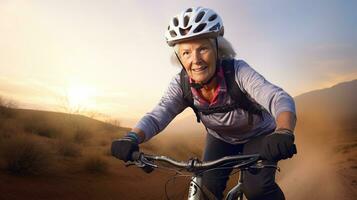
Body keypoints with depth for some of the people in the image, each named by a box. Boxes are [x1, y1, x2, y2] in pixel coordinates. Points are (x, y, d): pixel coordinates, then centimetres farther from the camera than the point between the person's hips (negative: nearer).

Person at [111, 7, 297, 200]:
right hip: (220, 139, 3)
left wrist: (284, 133, -67)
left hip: (258, 136, -3)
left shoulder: (237, 71, -33)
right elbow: (156, 116, -31)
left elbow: (279, 98, -46)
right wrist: (131, 138, -52)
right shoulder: (182, 84, -23)